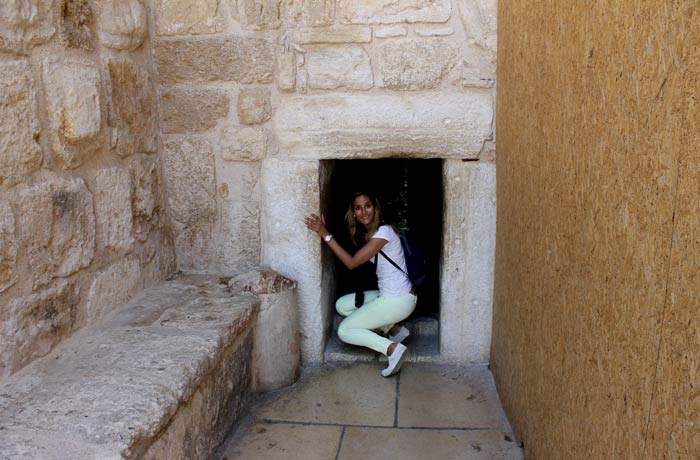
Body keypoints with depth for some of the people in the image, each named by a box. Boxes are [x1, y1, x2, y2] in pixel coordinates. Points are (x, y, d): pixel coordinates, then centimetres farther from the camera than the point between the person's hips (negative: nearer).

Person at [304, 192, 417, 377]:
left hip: (399, 300, -9)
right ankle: (394, 329, 10)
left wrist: (326, 235, -21)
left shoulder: (384, 231, -19)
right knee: (342, 305, 14)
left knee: (344, 331, -3)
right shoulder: (367, 233, 11)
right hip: (387, 295, 9)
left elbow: (352, 262, -21)